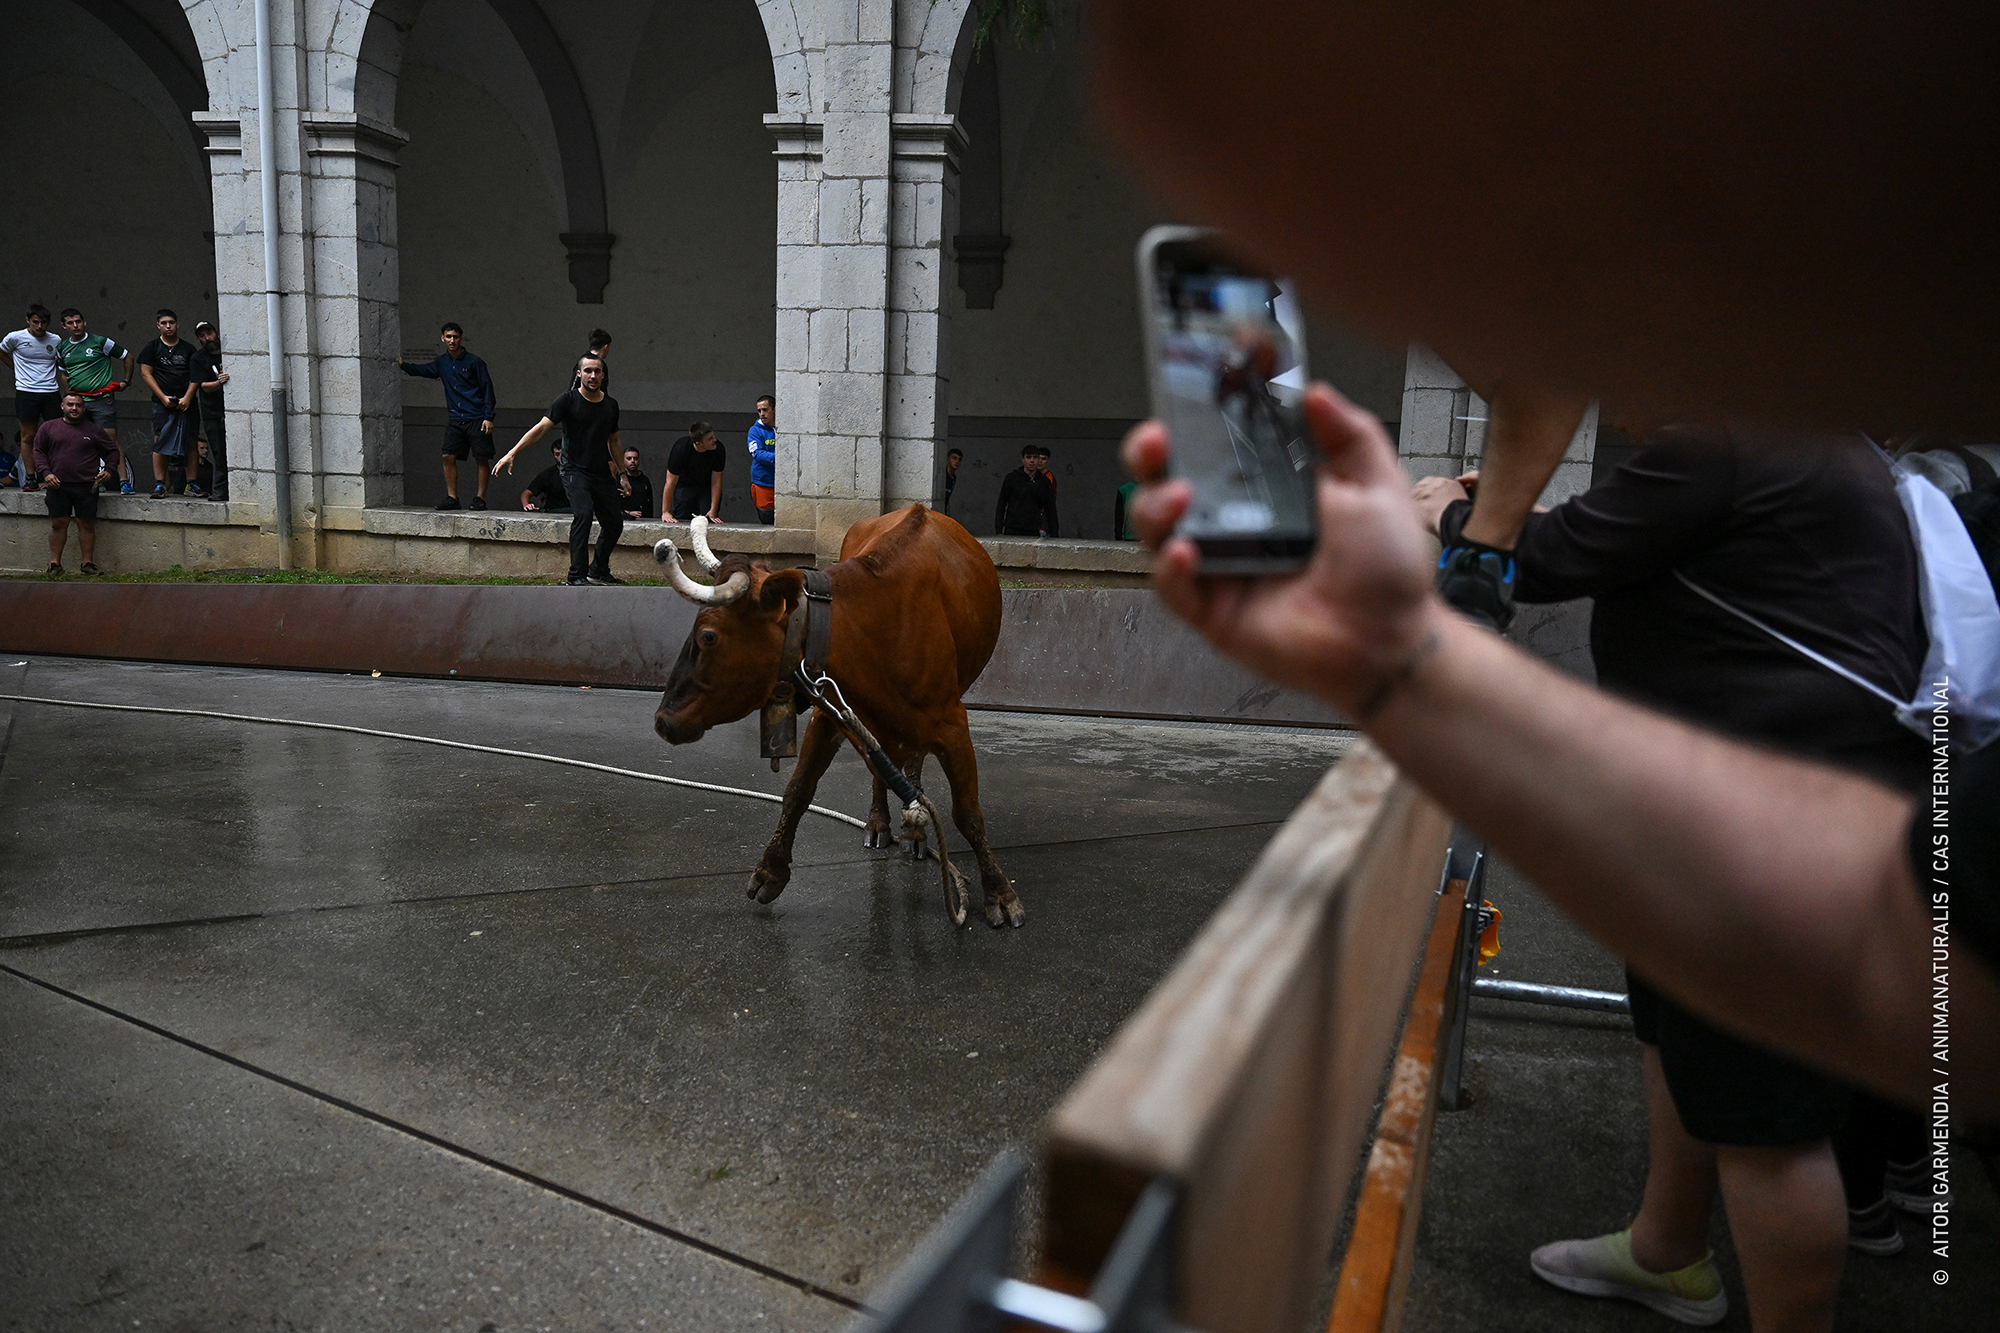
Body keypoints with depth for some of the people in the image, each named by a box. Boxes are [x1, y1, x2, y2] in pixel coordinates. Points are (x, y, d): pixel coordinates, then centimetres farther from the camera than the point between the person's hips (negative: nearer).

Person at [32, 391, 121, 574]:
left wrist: (109, 469, 3)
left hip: (87, 486, 0)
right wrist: (45, 472, -3)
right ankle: (54, 563, 5)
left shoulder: (94, 430, 11)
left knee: (86, 524, 0)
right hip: (57, 485, 0)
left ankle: (88, 562, 7)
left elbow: (113, 450, 19)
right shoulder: (48, 428, 11)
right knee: (58, 524, 0)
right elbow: (38, 452, 11)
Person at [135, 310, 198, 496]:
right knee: (160, 442, -10)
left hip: (186, 403, 1)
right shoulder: (152, 348, 9)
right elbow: (146, 374, 4)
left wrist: (187, 398, -6)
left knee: (189, 444, -1)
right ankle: (159, 484, -11)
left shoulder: (188, 349, 12)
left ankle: (191, 483, 3)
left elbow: (195, 376, 8)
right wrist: (164, 397, -7)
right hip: (162, 403, -1)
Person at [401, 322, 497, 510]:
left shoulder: (474, 362, -4)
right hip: (455, 420, 5)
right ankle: (452, 497, 6)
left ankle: (480, 498, 4)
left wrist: (488, 417, -9)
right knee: (449, 457, -1)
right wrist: (403, 365, 10)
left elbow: (487, 389, -4)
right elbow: (423, 371, 25)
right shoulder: (441, 362, 10)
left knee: (482, 459, -3)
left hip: (477, 419, -5)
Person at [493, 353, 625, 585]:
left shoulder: (610, 405, 9)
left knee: (614, 524, 9)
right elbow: (541, 428, -13)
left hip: (602, 474, 6)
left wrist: (622, 473, 22)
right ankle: (577, 577, -23)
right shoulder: (568, 400, -6)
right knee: (583, 514, -26)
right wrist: (512, 453, -22)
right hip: (575, 470, -6)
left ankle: (598, 569, 33)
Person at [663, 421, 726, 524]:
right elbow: (671, 482, -24)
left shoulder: (719, 449, -27)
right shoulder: (680, 449, -31)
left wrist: (713, 512, -22)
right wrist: (665, 512, -22)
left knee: (709, 520, -13)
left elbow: (716, 481, -21)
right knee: (681, 519, -9)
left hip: (707, 487, 1)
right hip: (684, 485, -1)